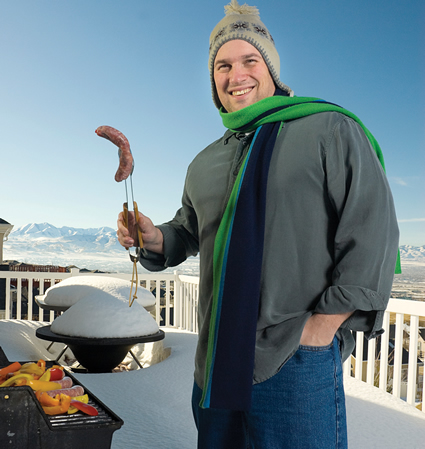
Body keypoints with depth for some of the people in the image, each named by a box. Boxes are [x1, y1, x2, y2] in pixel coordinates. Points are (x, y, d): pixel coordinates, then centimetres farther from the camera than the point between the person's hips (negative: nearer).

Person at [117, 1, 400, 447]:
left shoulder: (329, 131, -6)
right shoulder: (205, 163, 13)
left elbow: (372, 232, -12)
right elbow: (188, 232, 21)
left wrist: (325, 323, -16)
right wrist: (154, 238, -1)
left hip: (294, 360, -6)